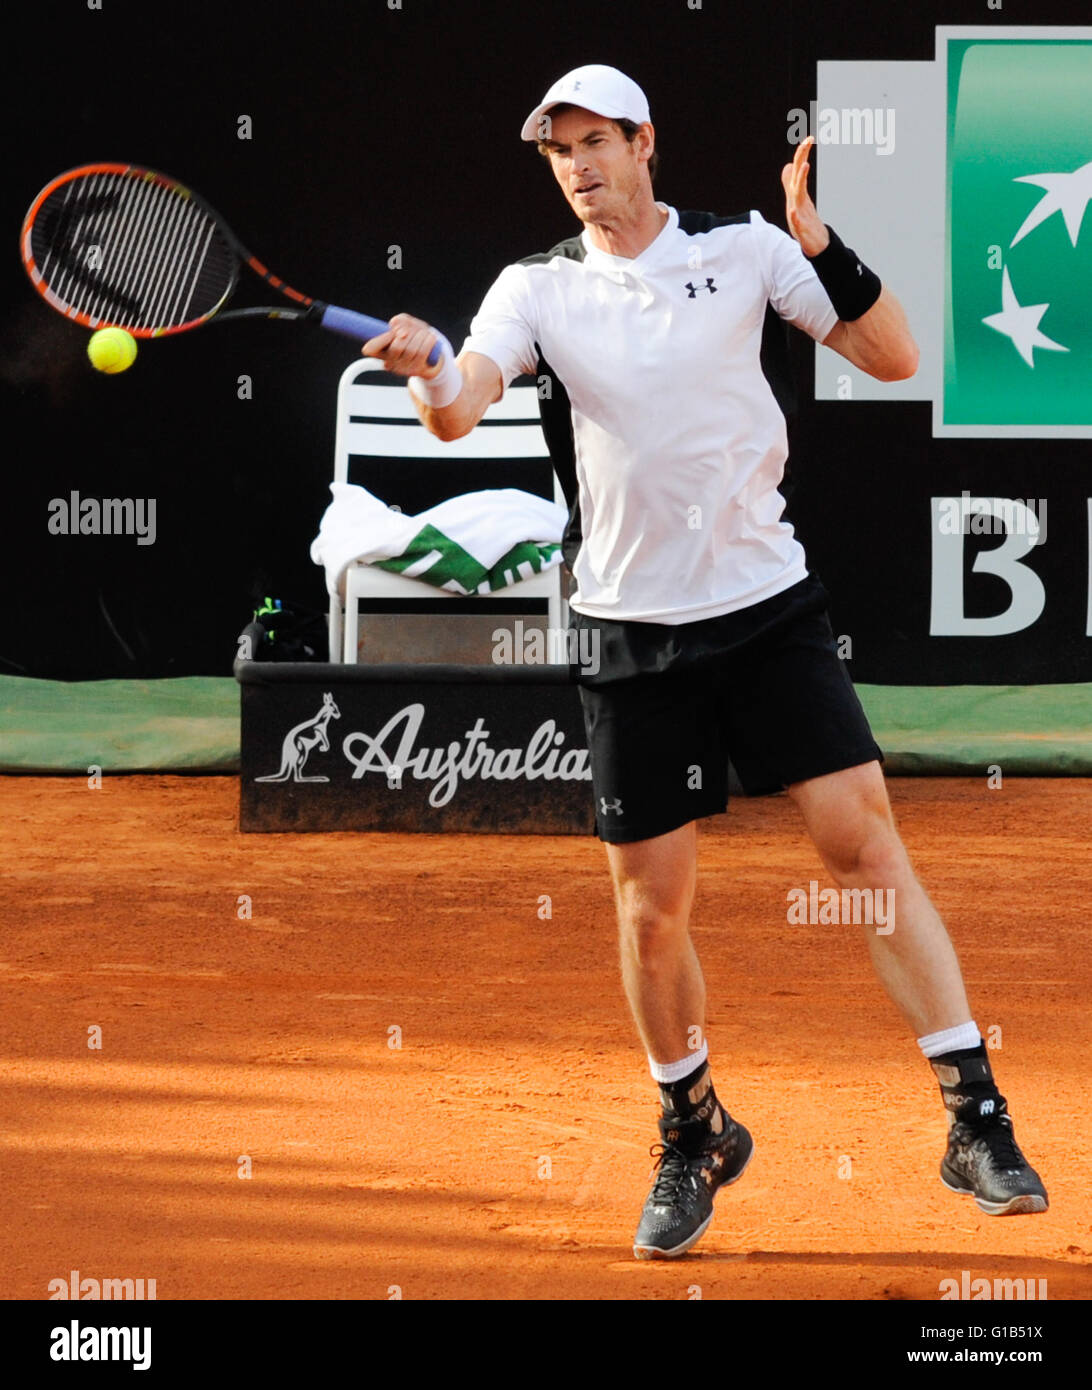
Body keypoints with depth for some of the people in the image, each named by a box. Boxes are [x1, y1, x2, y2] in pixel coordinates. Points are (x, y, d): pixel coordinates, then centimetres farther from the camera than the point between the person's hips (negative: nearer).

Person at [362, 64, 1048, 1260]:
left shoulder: (745, 251, 1)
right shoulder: (538, 290, 2)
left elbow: (894, 359, -1)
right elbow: (459, 411, -13)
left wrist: (823, 244, -15)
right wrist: (429, 367, -37)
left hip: (767, 604, -1)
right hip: (632, 631, 1)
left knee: (864, 844, -11)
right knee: (650, 908, 2)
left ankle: (976, 1119, -6)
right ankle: (693, 1134, 25)